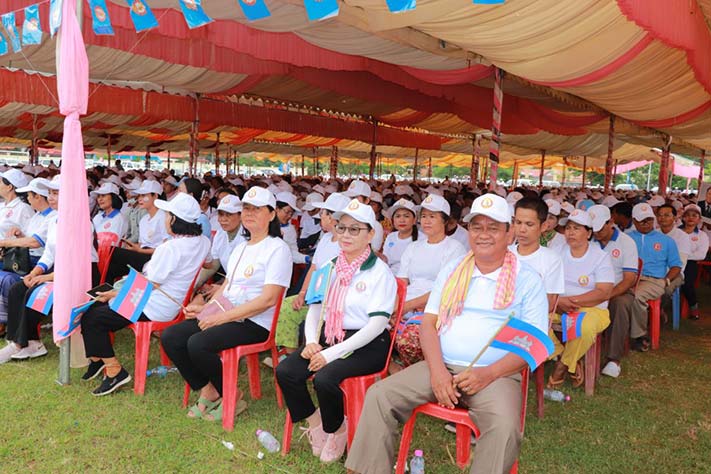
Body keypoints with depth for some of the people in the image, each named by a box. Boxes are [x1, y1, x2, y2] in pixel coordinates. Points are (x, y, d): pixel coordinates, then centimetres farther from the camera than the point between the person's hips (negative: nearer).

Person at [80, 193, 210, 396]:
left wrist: (115, 294, -8)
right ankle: (98, 359, 29)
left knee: (91, 318, 0)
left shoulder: (170, 248, -26)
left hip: (155, 308, -10)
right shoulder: (203, 242, -2)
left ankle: (114, 371, 5)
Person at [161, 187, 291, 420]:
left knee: (198, 344, -28)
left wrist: (222, 317, -19)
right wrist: (206, 308, 0)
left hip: (255, 323, -8)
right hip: (224, 316, 9)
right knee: (170, 337, -6)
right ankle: (207, 390, 7)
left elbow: (268, 299, -18)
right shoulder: (241, 247, 19)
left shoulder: (277, 249, -9)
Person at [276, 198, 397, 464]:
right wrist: (311, 341, -6)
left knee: (325, 378, -30)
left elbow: (377, 324, -16)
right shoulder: (331, 267, 12)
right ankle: (314, 421, 9)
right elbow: (315, 307, 14)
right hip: (328, 337, 6)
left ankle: (336, 429, 2)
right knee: (285, 371, -15)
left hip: (365, 345, -6)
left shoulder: (380, 272, -9)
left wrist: (335, 352, -21)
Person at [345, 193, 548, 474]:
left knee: (505, 429, -33)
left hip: (496, 374, -3)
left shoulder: (528, 280, 3)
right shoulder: (452, 270, 13)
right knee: (379, 395, -15)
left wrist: (489, 373, -16)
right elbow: (429, 324, 8)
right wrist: (437, 370, -10)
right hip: (442, 366, 3)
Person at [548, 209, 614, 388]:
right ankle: (560, 354, -4)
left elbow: (603, 293, -12)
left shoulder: (600, 257, 0)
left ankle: (564, 365, -7)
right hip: (558, 307, 3)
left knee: (586, 326, -37)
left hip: (591, 308, -2)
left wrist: (572, 301, -20)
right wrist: (558, 302, -20)